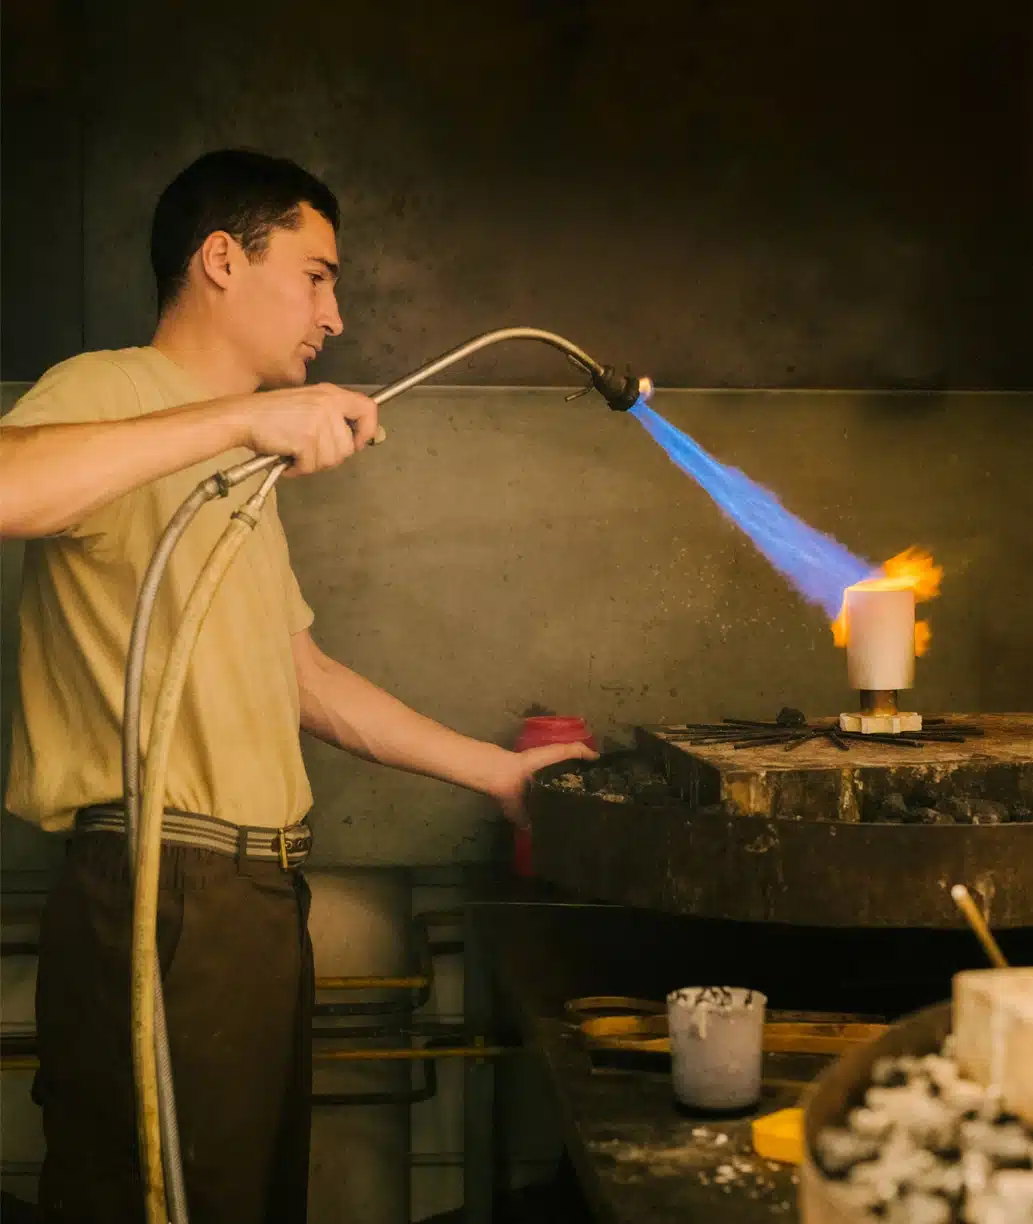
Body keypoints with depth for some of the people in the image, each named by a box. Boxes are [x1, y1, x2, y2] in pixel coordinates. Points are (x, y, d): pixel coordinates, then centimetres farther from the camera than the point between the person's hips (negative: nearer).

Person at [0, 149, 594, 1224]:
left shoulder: (235, 467, 25)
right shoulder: (108, 392, -5)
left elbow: (303, 675, 26)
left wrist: (497, 771, 24)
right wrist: (242, 416, -27)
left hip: (257, 895, 9)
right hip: (159, 898, -9)